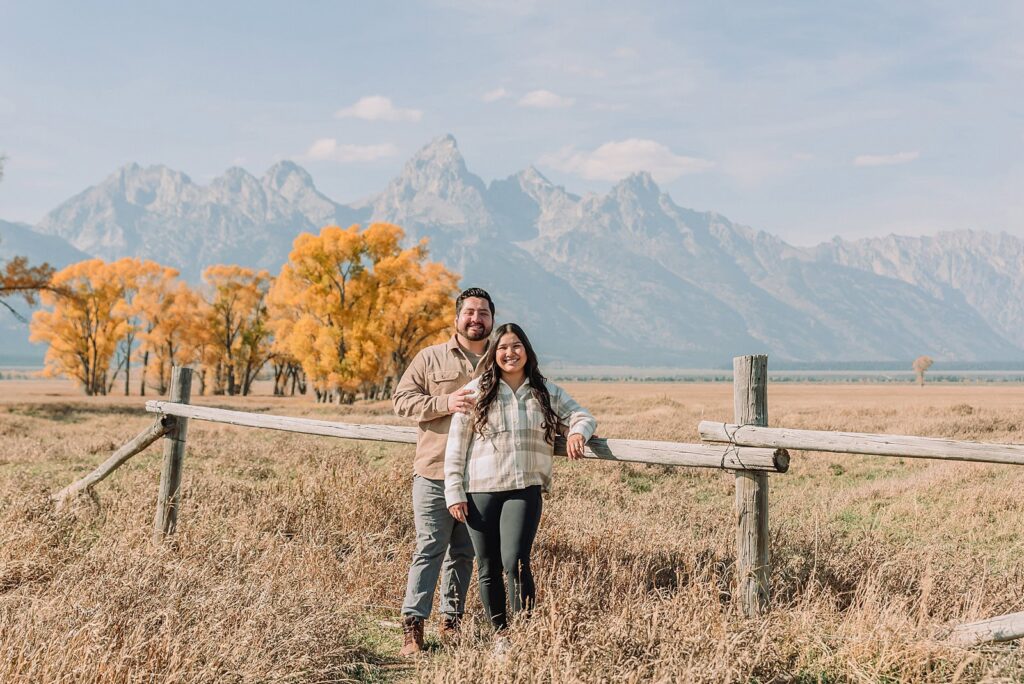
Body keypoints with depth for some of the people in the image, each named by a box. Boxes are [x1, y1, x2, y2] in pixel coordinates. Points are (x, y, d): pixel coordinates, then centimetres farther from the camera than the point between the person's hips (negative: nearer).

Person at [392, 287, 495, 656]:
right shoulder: (430, 358, 4)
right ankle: (413, 625, 3)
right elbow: (402, 400, 0)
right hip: (435, 472, -3)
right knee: (430, 548, -3)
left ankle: (451, 621, 21)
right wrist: (444, 403, -14)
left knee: (464, 553, 11)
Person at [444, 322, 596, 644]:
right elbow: (456, 445, 3)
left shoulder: (546, 392, 9)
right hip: (480, 492, 0)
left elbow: (582, 415, 16)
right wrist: (454, 492, -2)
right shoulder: (476, 392, 3)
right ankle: (499, 632, 26)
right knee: (488, 569, 8)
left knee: (515, 561, -15)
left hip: (525, 490, 0)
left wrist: (578, 431, -9)